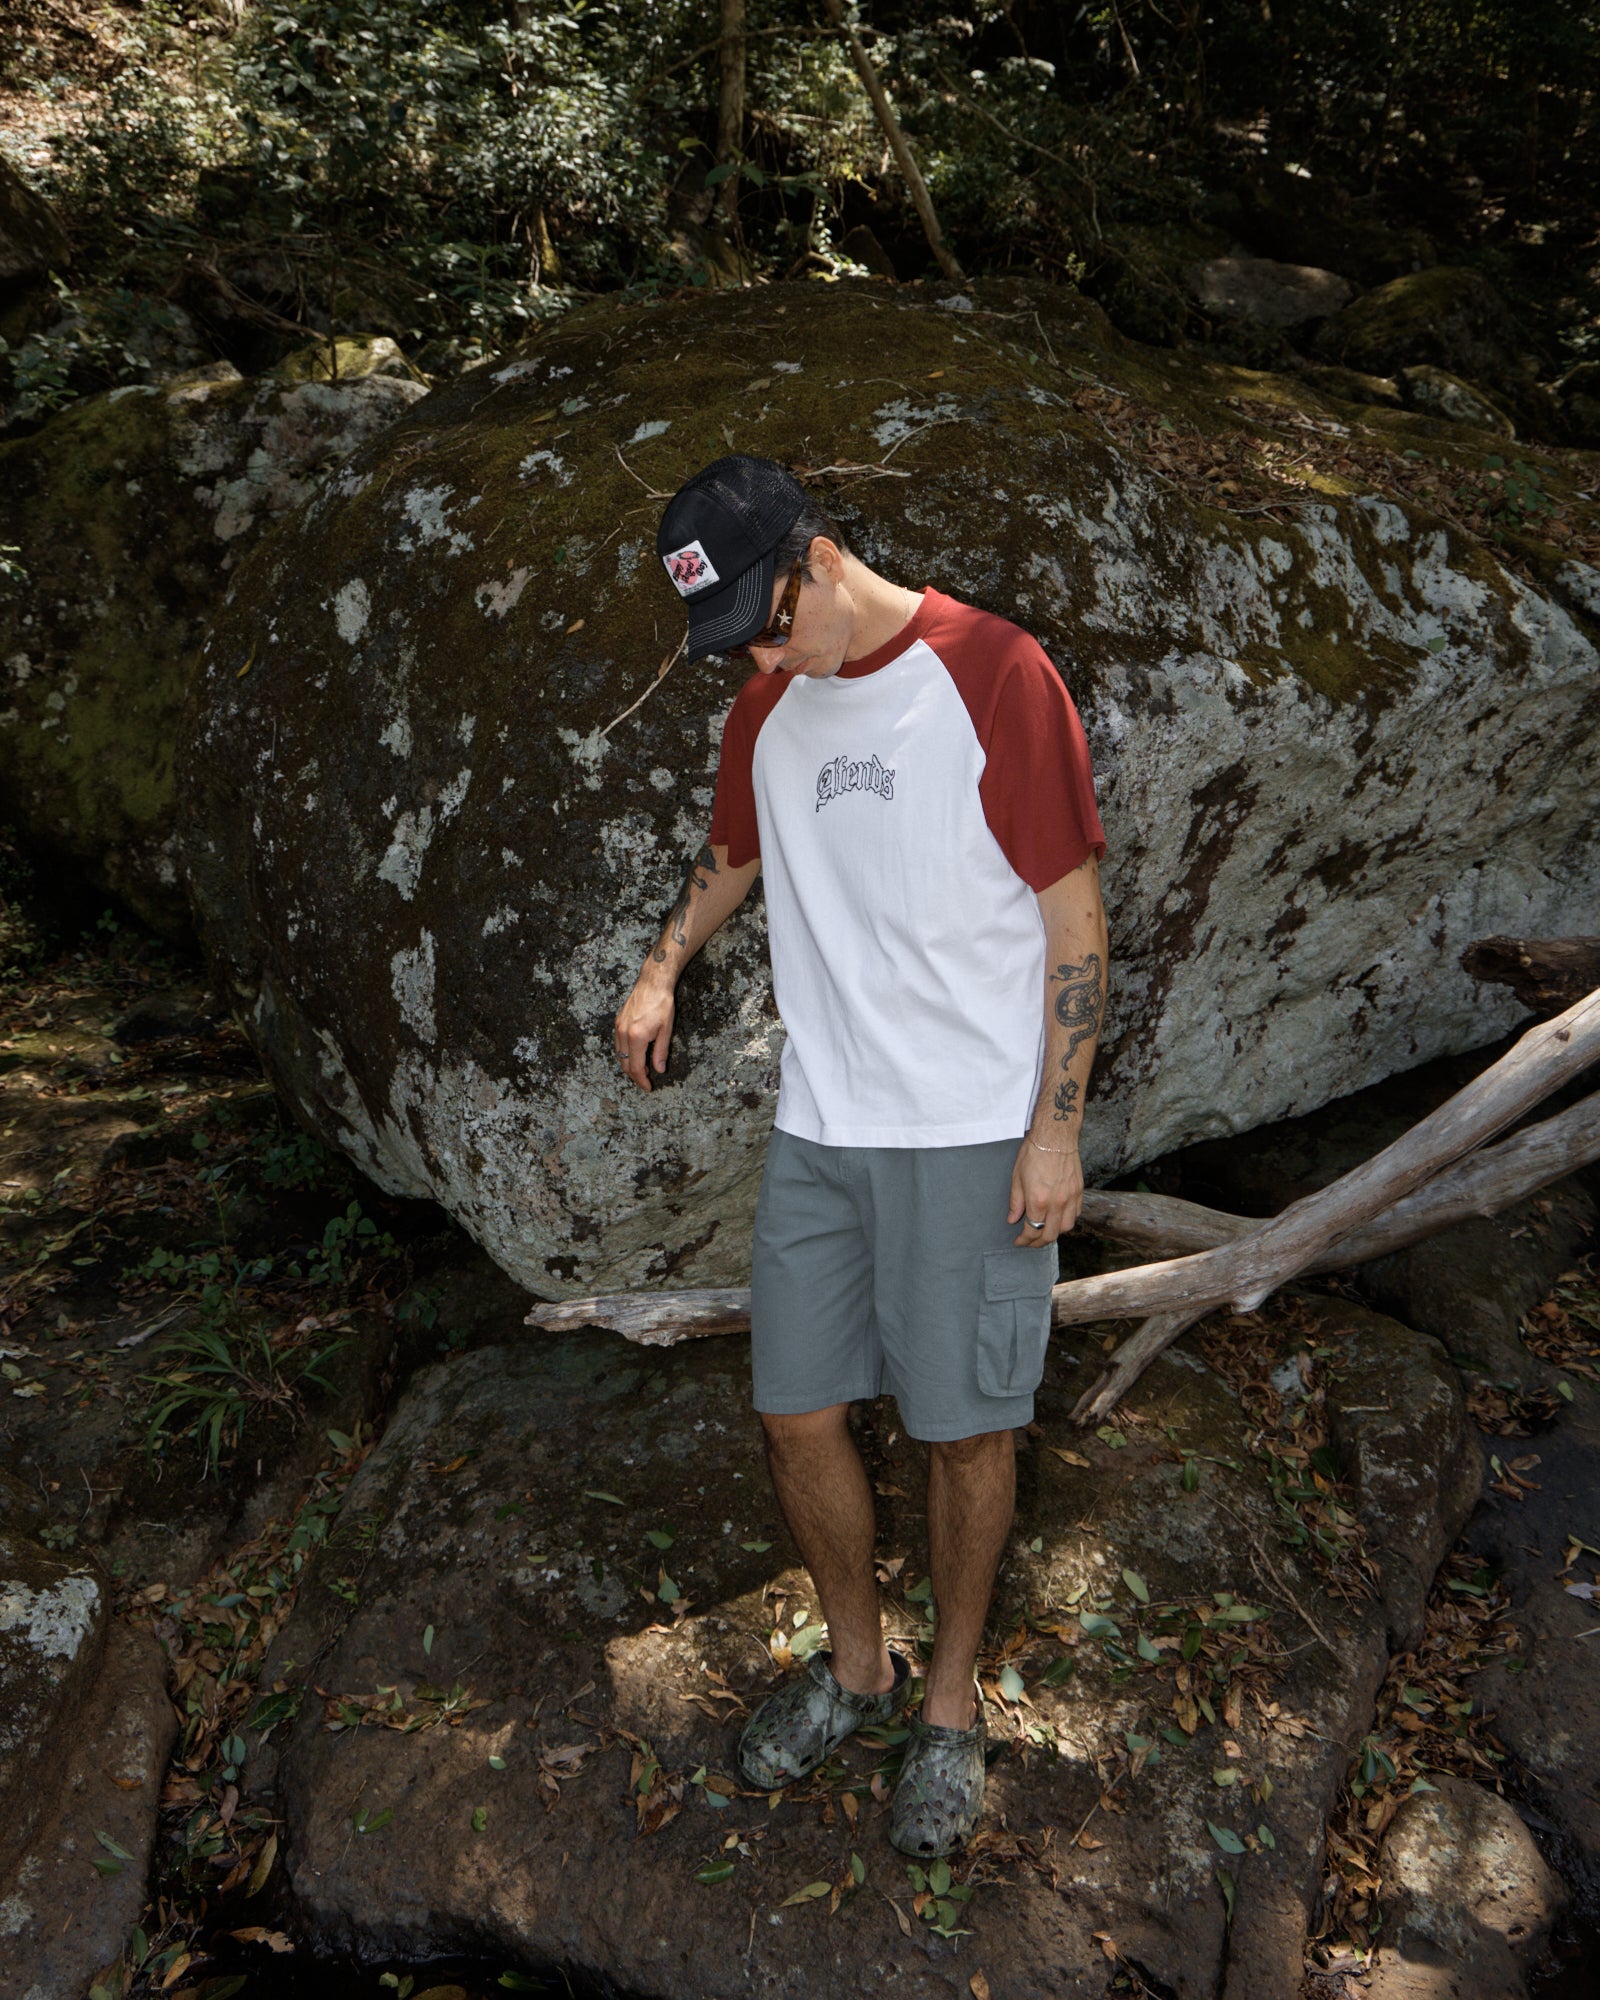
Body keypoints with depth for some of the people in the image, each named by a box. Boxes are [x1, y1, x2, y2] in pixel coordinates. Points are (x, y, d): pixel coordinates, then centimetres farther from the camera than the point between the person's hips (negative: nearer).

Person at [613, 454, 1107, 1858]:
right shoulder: (769, 706, 9)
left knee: (967, 1429, 6)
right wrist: (662, 973, 12)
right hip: (819, 1125, 6)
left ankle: (951, 1703, 29)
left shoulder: (995, 675, -10)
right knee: (799, 1414, 10)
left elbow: (1075, 915, -9)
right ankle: (856, 1665, 35)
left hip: (974, 1134, -5)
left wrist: (1057, 1129, -11)